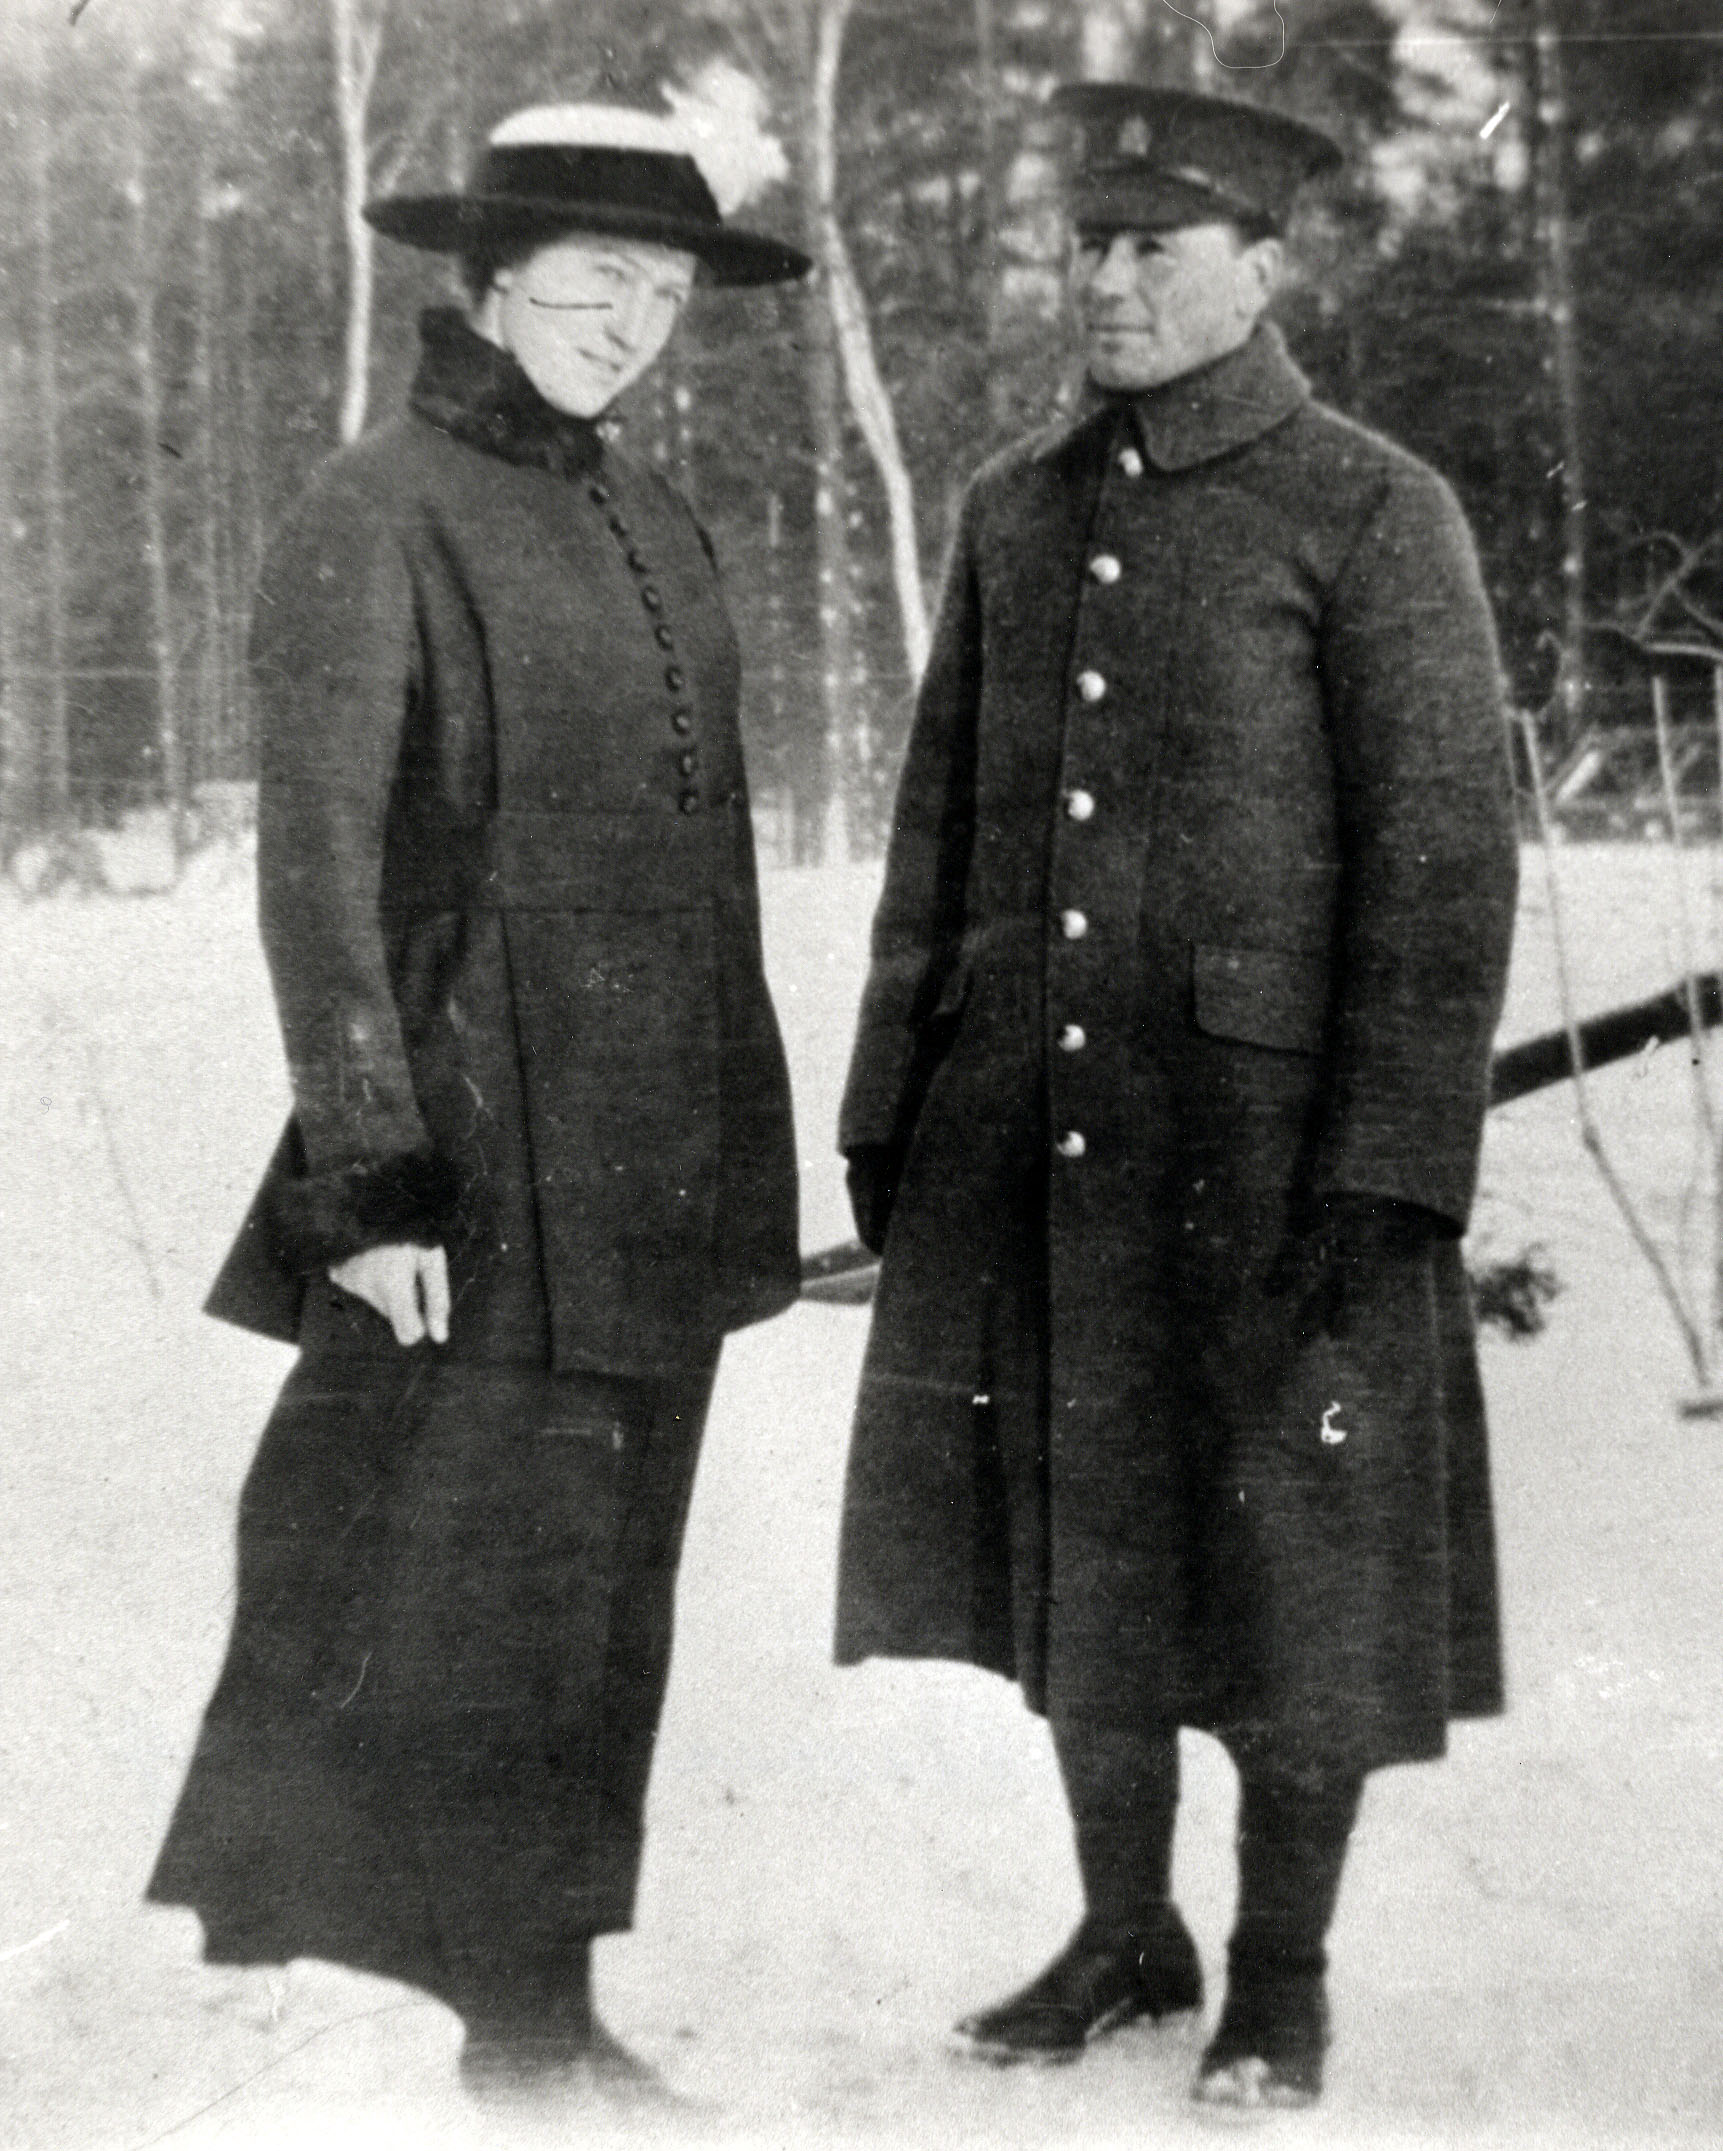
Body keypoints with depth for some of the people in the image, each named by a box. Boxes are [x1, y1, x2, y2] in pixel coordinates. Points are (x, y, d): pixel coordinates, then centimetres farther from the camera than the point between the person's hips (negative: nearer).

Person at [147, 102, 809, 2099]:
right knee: (413, 1612, -5)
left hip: (664, 1180, 7)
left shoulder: (647, 516, 14)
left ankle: (537, 2017, 20)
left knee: (596, 1611, 11)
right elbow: (316, 868, -11)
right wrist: (371, 1171, -16)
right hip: (487, 1177, -7)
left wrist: (736, 1159, 17)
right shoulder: (375, 519, -7)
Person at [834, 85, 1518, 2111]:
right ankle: (1124, 1936, 28)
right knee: (1073, 1551, 12)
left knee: (1292, 1561, 4)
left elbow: (1445, 855, -10)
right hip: (1028, 1137, 5)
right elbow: (942, 822, 14)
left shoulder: (1372, 514, -6)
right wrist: (888, 1110, 9)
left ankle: (1283, 1981, 19)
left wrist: (1391, 1176, -15)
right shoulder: (1014, 510, 11)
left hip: (1269, 1137, -5)